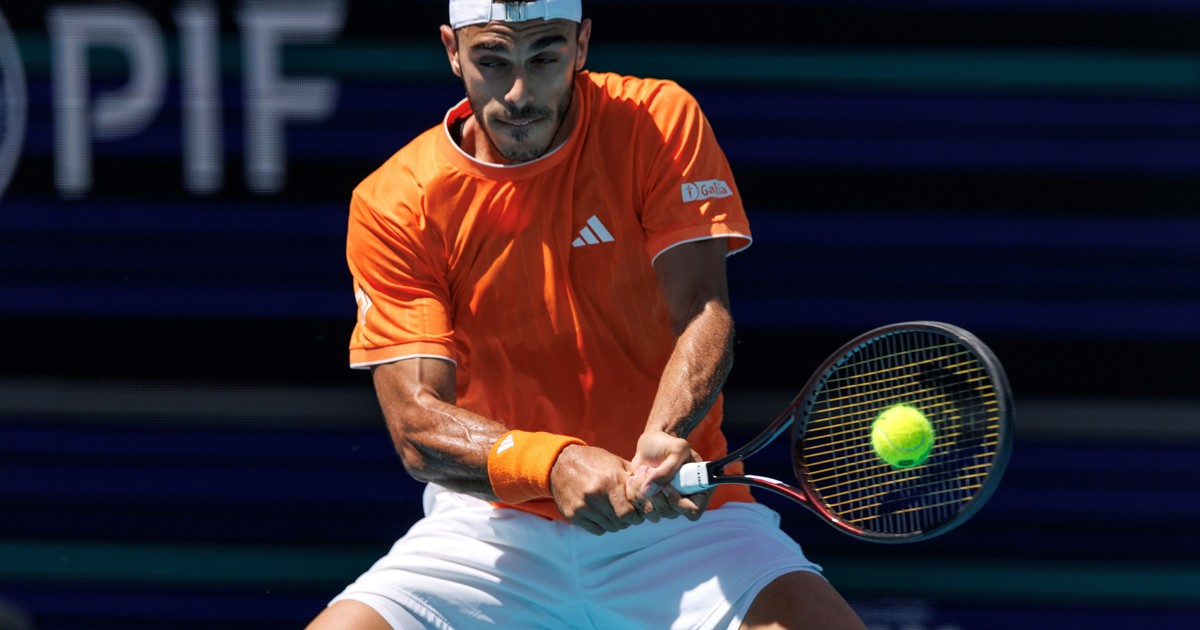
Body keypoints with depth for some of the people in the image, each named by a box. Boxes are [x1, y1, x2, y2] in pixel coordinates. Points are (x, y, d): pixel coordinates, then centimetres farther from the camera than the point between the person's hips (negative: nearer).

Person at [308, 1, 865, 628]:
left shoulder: (659, 122, -4)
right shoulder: (391, 204, -6)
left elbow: (704, 314, -12)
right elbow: (417, 423, -13)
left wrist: (661, 441, -33)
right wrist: (555, 464, -33)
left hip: (676, 509, -1)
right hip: (492, 524, 1)